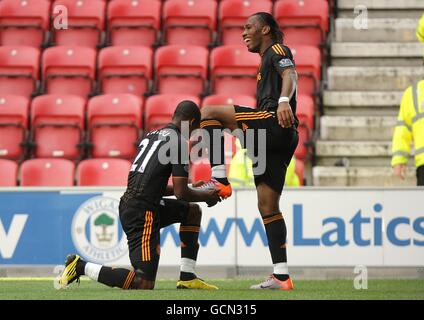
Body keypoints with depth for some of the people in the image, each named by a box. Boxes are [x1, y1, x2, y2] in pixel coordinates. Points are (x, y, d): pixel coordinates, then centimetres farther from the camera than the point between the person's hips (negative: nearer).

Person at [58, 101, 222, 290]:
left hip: (128, 205, 10)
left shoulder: (152, 135, 19)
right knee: (144, 285, -12)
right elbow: (181, 193, -11)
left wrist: (192, 190, 32)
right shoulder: (180, 143, -7)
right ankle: (81, 267, -8)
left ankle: (187, 279, 21)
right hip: (142, 212, -10)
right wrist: (207, 196, 8)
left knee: (192, 212, 27)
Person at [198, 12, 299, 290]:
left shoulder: (277, 50, 4)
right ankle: (281, 277, -2)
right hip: (280, 141, 10)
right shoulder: (268, 59, 33)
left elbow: (290, 74, -17)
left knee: (209, 113, -12)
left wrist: (284, 100, -37)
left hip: (273, 123, -10)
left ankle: (219, 180, -17)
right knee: (268, 206, 3)